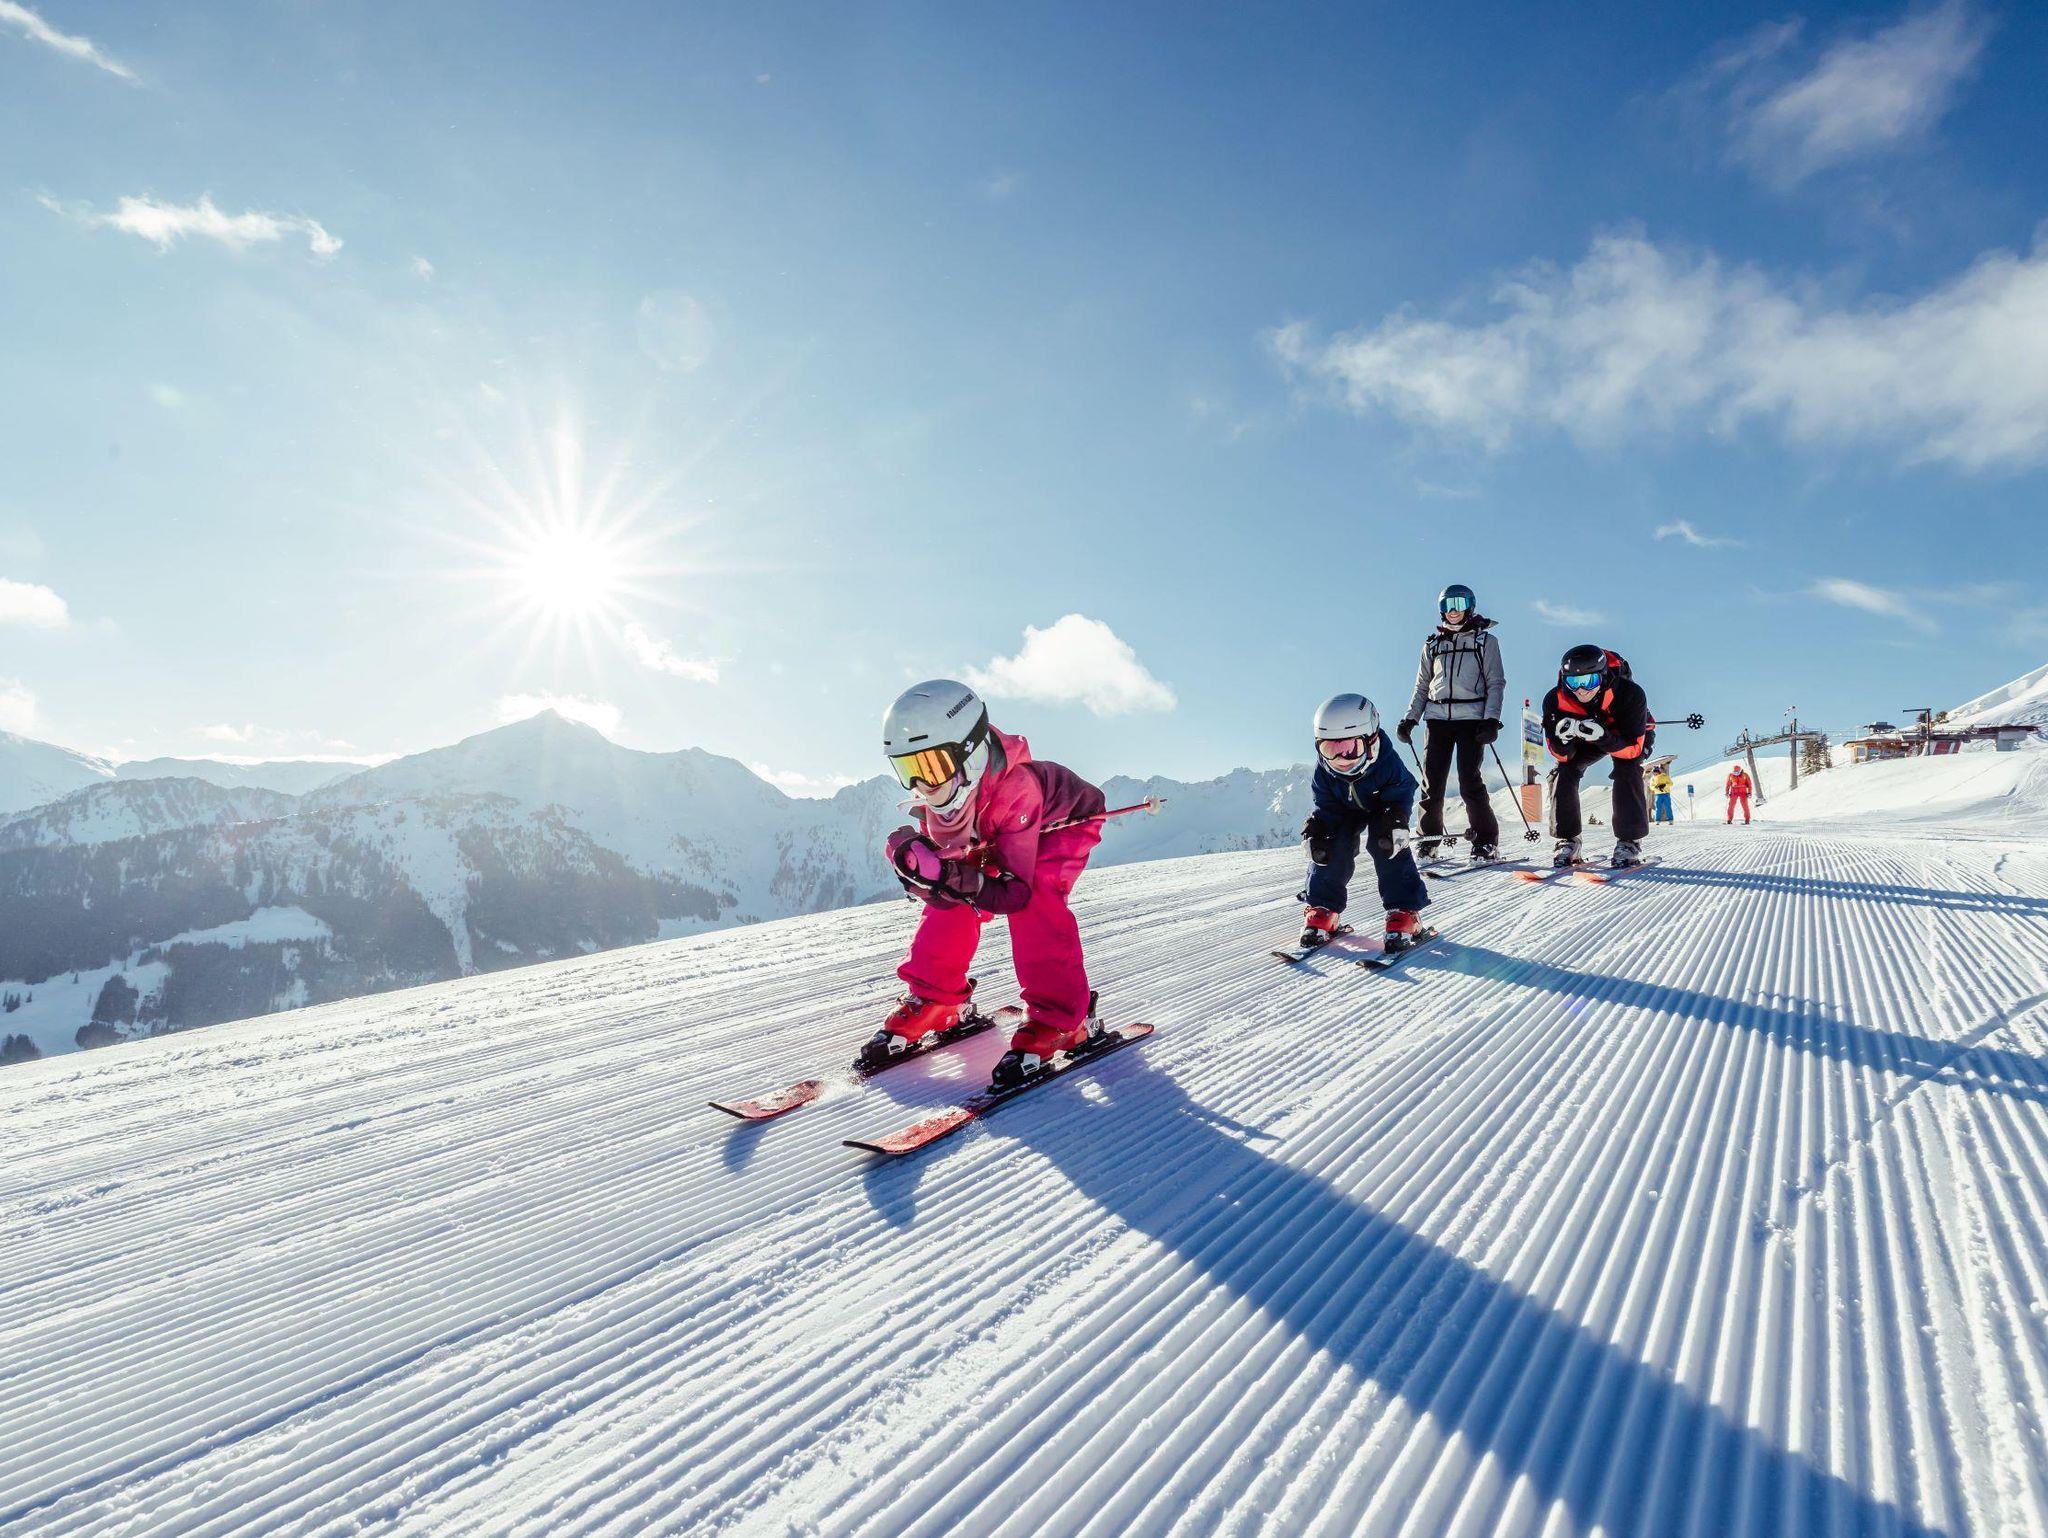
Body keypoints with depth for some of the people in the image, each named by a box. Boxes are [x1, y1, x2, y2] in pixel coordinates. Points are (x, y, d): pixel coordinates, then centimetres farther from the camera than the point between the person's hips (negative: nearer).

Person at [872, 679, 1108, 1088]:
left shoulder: (1015, 789, -43)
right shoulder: (936, 798, -24)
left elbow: (1018, 893, -40)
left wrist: (958, 879, -55)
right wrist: (916, 864, -40)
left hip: (1063, 824, -6)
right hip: (992, 840, 6)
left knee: (1034, 903, -30)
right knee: (951, 905, -10)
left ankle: (1060, 1017, -19)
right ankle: (933, 1001, 7)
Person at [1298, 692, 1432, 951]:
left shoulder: (1387, 762, -34)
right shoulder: (1325, 768, -24)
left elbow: (1401, 793, -20)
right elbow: (1326, 806, -11)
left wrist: (1395, 823, -36)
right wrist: (1316, 831, -28)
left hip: (1383, 809, -3)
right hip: (1346, 812, 3)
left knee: (1386, 846, -24)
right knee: (1334, 846, -17)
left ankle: (1404, 911, -16)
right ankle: (1322, 909, -5)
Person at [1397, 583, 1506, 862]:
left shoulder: (1485, 640, 9)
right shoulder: (1432, 644, 18)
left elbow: (1496, 683, 3)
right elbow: (1422, 686, 20)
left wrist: (1491, 719, -10)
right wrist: (1409, 718, 8)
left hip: (1471, 718, -3)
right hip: (1437, 718, 3)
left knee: (1470, 781, -10)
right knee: (1431, 781, -2)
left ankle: (1486, 841, -1)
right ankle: (1429, 838, 6)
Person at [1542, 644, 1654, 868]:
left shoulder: (1630, 694, -38)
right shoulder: (1555, 700, -31)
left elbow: (1633, 748, -35)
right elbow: (1562, 755, -23)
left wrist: (1602, 737, -53)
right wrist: (1564, 738, -47)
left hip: (1630, 735, -3)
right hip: (1588, 739, 3)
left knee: (1626, 770, -28)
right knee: (1563, 771, -17)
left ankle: (1630, 841, -19)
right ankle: (1567, 840, -10)